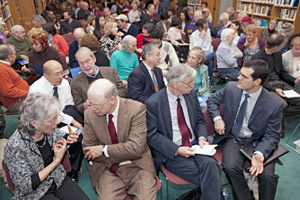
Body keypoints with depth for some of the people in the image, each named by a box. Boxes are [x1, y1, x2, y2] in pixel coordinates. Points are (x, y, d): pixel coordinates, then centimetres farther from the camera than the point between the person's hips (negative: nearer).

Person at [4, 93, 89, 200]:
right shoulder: (15, 147, -28)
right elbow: (26, 187, -21)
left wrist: (69, 138, -14)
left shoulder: (48, 130, -13)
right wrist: (57, 161, -23)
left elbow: (60, 137, 10)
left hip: (58, 179, 5)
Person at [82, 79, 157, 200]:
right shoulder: (90, 114, -4)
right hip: (107, 168, 2)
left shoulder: (136, 109, -14)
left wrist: (104, 150, -14)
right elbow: (88, 150, 2)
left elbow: (136, 148, -19)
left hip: (137, 165, -1)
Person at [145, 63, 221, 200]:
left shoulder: (192, 94, 5)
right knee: (208, 178, -22)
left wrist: (201, 138, -6)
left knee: (210, 164, -26)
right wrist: (177, 150, -18)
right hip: (171, 153, -4)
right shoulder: (153, 104, -12)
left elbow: (200, 121, 14)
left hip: (194, 146, 5)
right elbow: (151, 135, -11)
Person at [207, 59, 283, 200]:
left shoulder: (274, 104, -16)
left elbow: (272, 135, -9)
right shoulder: (231, 88, -8)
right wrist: (217, 118, -8)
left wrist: (259, 154, -28)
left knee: (268, 175, -24)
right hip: (234, 138, 2)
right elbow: (212, 100, 10)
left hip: (258, 142, -1)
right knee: (231, 167, -25)